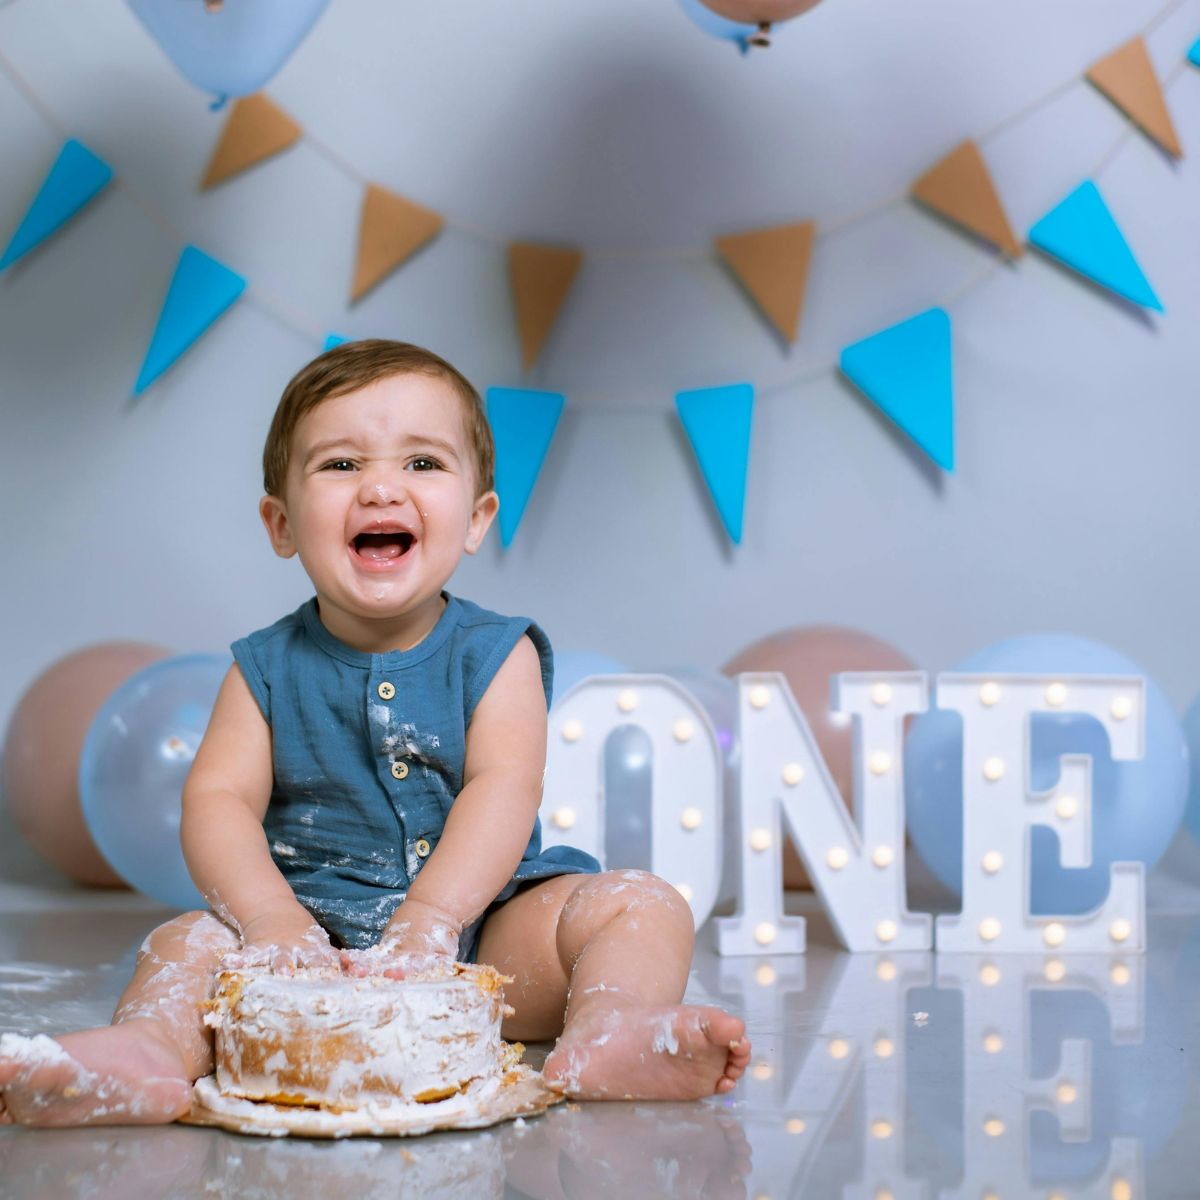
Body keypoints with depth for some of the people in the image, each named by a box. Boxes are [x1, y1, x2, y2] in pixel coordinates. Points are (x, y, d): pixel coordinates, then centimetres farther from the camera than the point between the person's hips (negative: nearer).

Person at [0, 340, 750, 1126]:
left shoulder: (496, 654, 1)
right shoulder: (268, 668, 5)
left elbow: (504, 791, -13)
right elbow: (218, 798, -6)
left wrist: (428, 917, -30)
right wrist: (273, 918, -27)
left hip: (483, 926, 0)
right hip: (317, 923, 1)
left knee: (644, 907, -21)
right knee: (189, 942, -22)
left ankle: (606, 1033, -49)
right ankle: (148, 1050, -50)